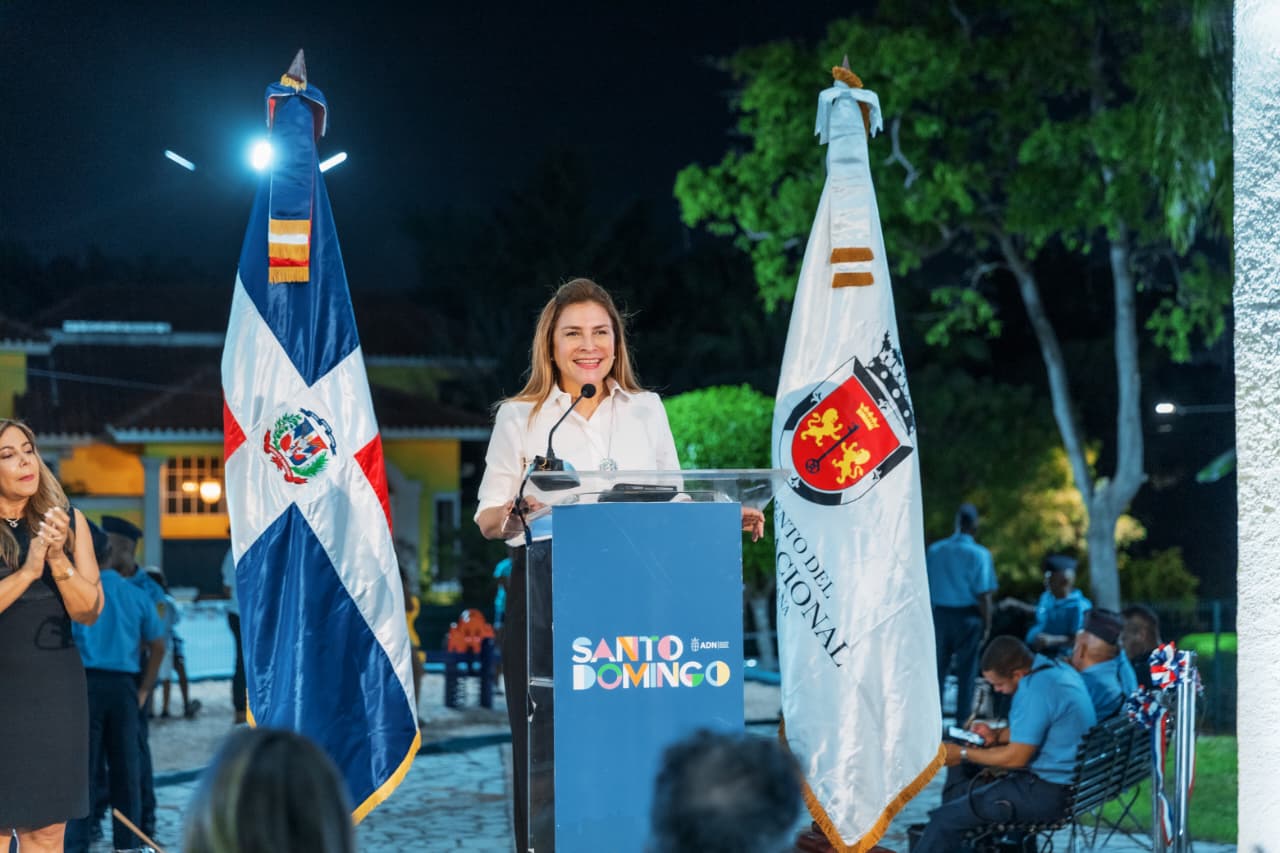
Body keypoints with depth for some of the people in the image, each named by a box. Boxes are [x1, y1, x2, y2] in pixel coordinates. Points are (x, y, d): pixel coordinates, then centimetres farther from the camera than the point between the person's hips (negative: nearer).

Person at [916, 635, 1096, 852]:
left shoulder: (1035, 690, -23)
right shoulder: (1056, 668, 8)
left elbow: (1016, 757, -19)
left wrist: (963, 754, -8)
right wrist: (997, 735, 11)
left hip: (1047, 792, -11)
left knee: (945, 818, -12)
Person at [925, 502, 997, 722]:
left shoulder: (934, 550, 2)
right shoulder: (979, 554, -11)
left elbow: (925, 588, 7)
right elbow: (983, 595, -12)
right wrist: (986, 626, -2)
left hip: (939, 614, 3)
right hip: (967, 616, -3)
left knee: (937, 671, 11)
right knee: (966, 672, 6)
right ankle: (963, 722, 8)